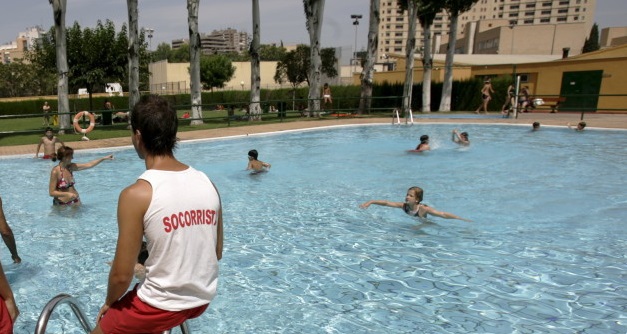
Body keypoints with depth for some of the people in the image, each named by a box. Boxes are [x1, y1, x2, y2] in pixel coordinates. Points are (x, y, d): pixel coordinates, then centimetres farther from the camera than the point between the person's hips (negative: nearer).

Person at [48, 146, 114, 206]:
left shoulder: (70, 167, -1)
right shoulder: (55, 171, -20)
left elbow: (89, 165, 6)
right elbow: (51, 192, -19)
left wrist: (104, 158, 5)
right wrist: (68, 194, -27)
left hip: (75, 201, 6)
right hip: (62, 204, -6)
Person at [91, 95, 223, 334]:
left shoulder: (137, 194, -19)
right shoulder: (207, 184, -4)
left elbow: (122, 275, -14)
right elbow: (217, 253, 6)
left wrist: (109, 302, 6)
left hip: (162, 305, -5)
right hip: (203, 299, 6)